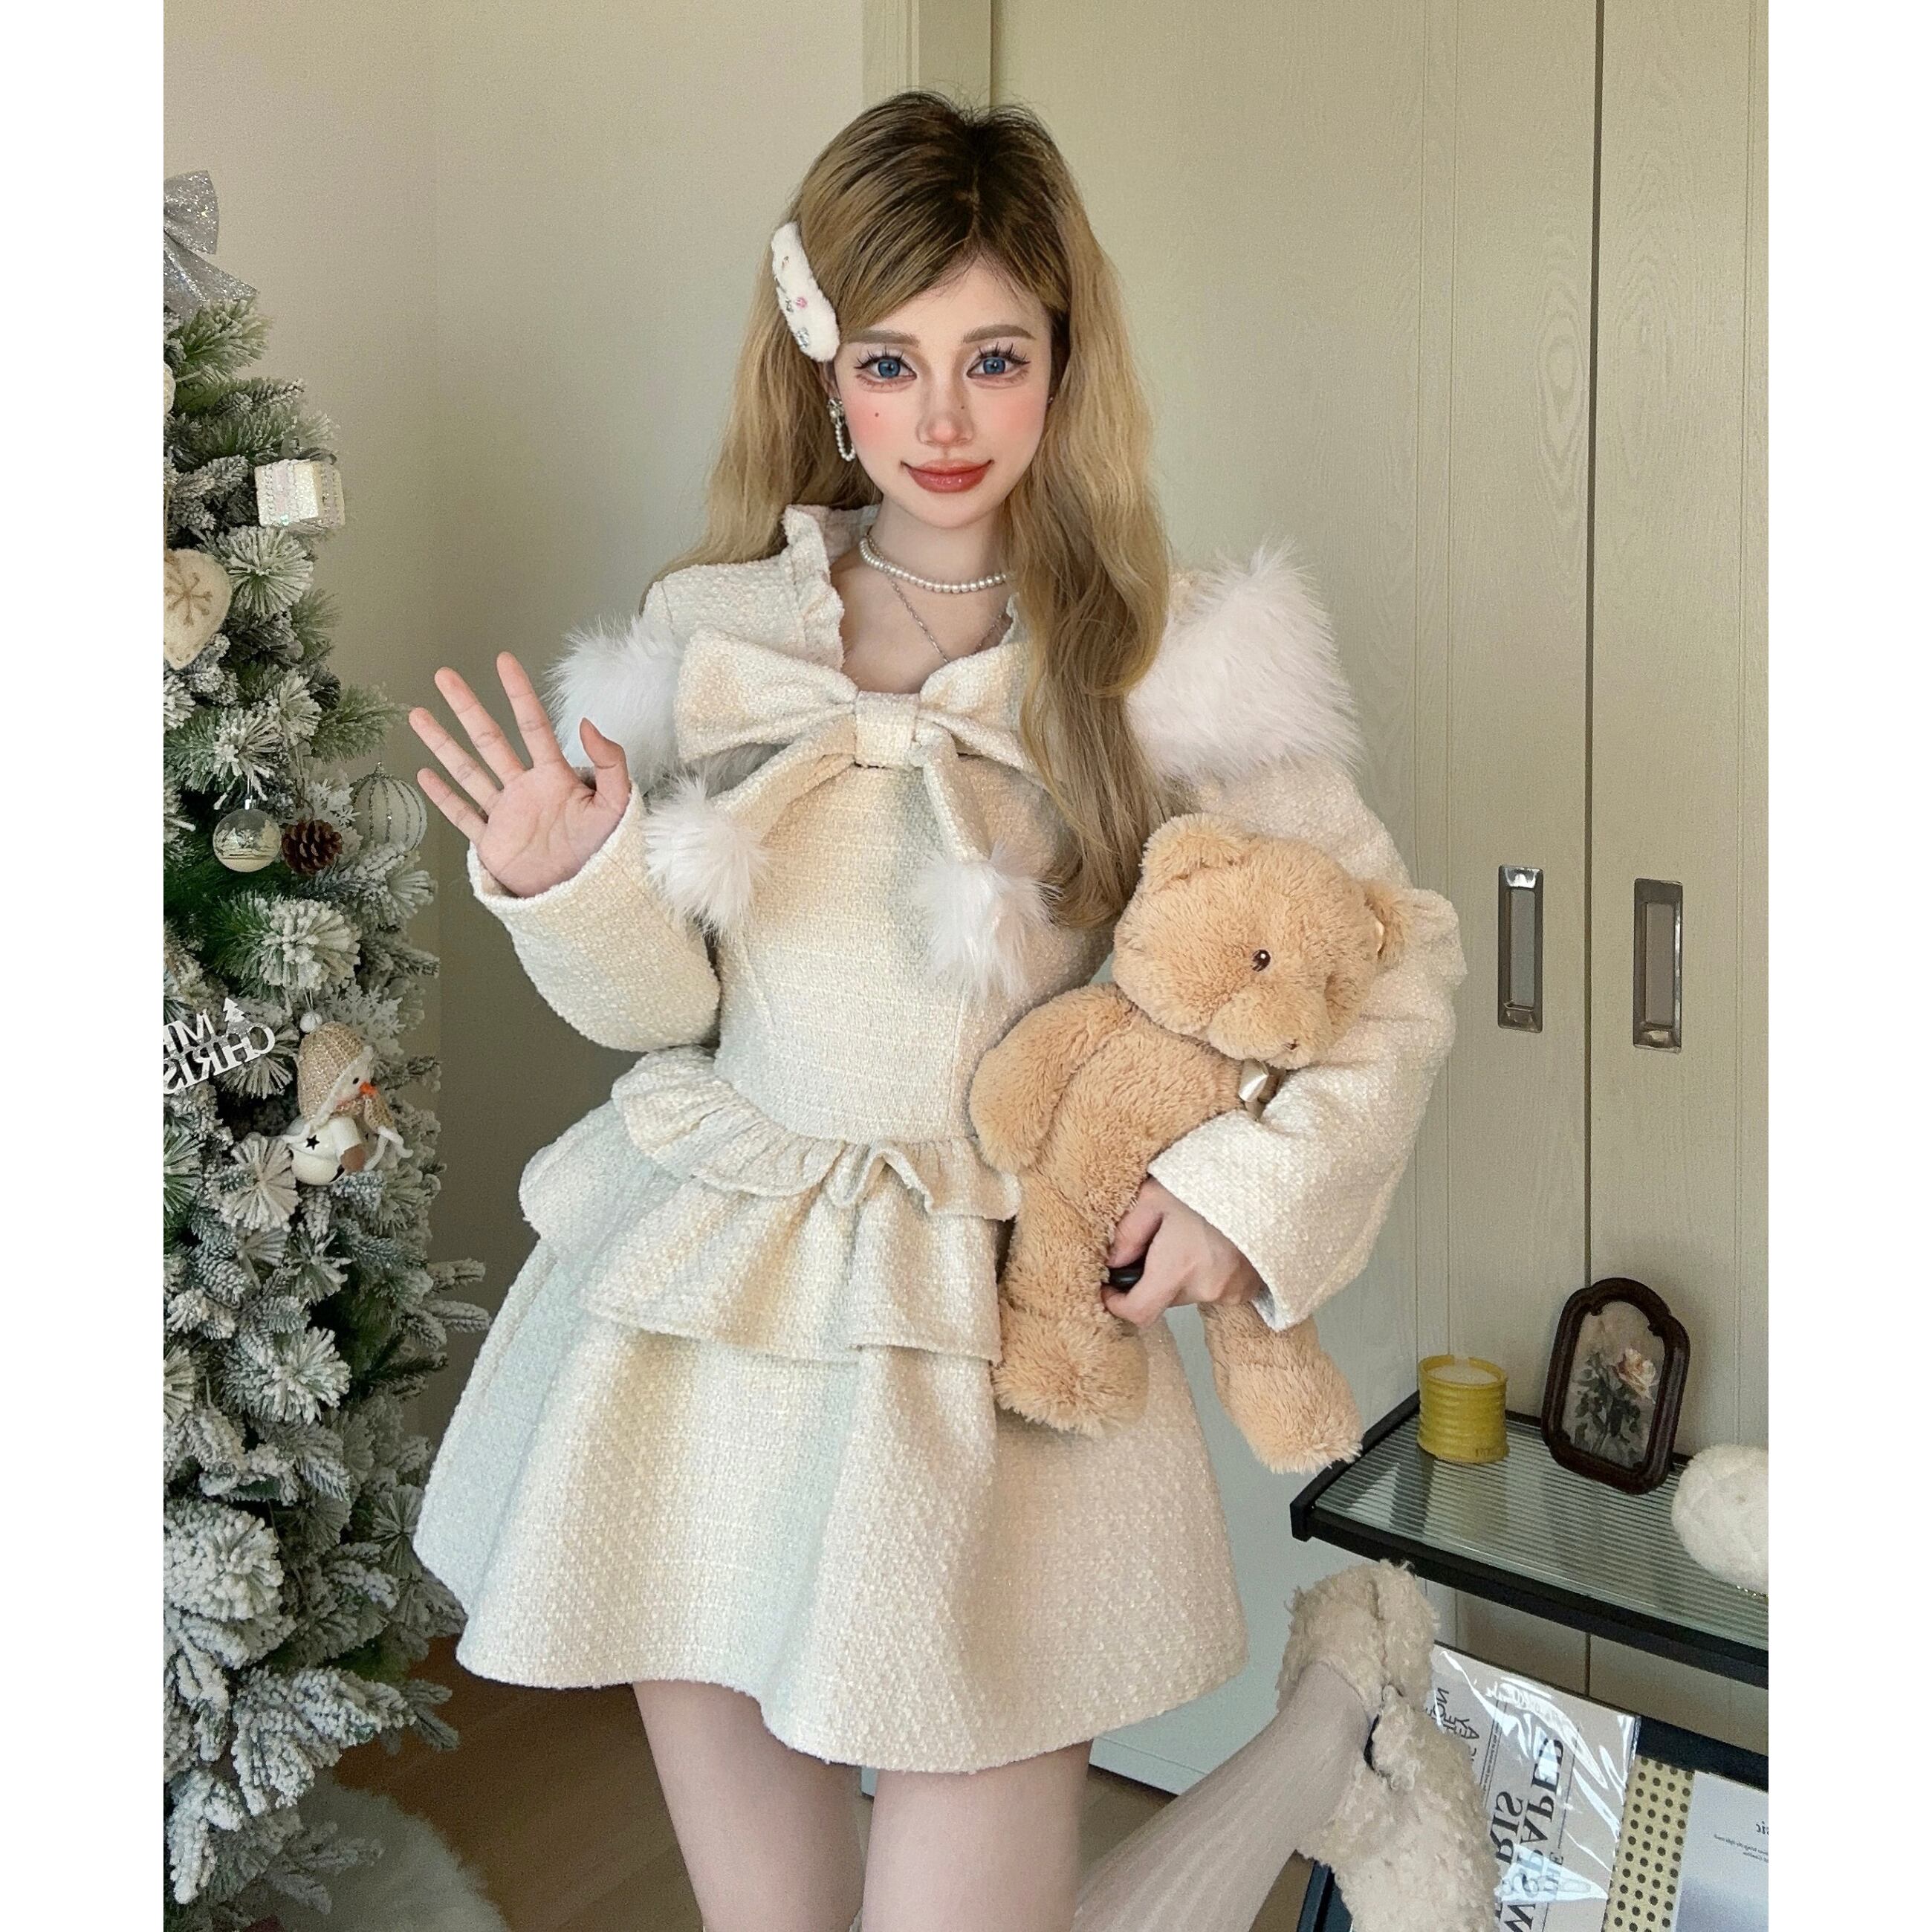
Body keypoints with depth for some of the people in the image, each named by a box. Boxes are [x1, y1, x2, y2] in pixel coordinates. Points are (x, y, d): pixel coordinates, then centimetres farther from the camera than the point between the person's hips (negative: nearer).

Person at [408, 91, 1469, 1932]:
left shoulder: (1174, 657, -7)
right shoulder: (717, 633, 2)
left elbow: (1395, 950, -1)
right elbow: (669, 1002, 8)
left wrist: (1257, 1178, -13)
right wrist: (575, 888, -11)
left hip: (1003, 1336, -3)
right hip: (703, 1313, 4)